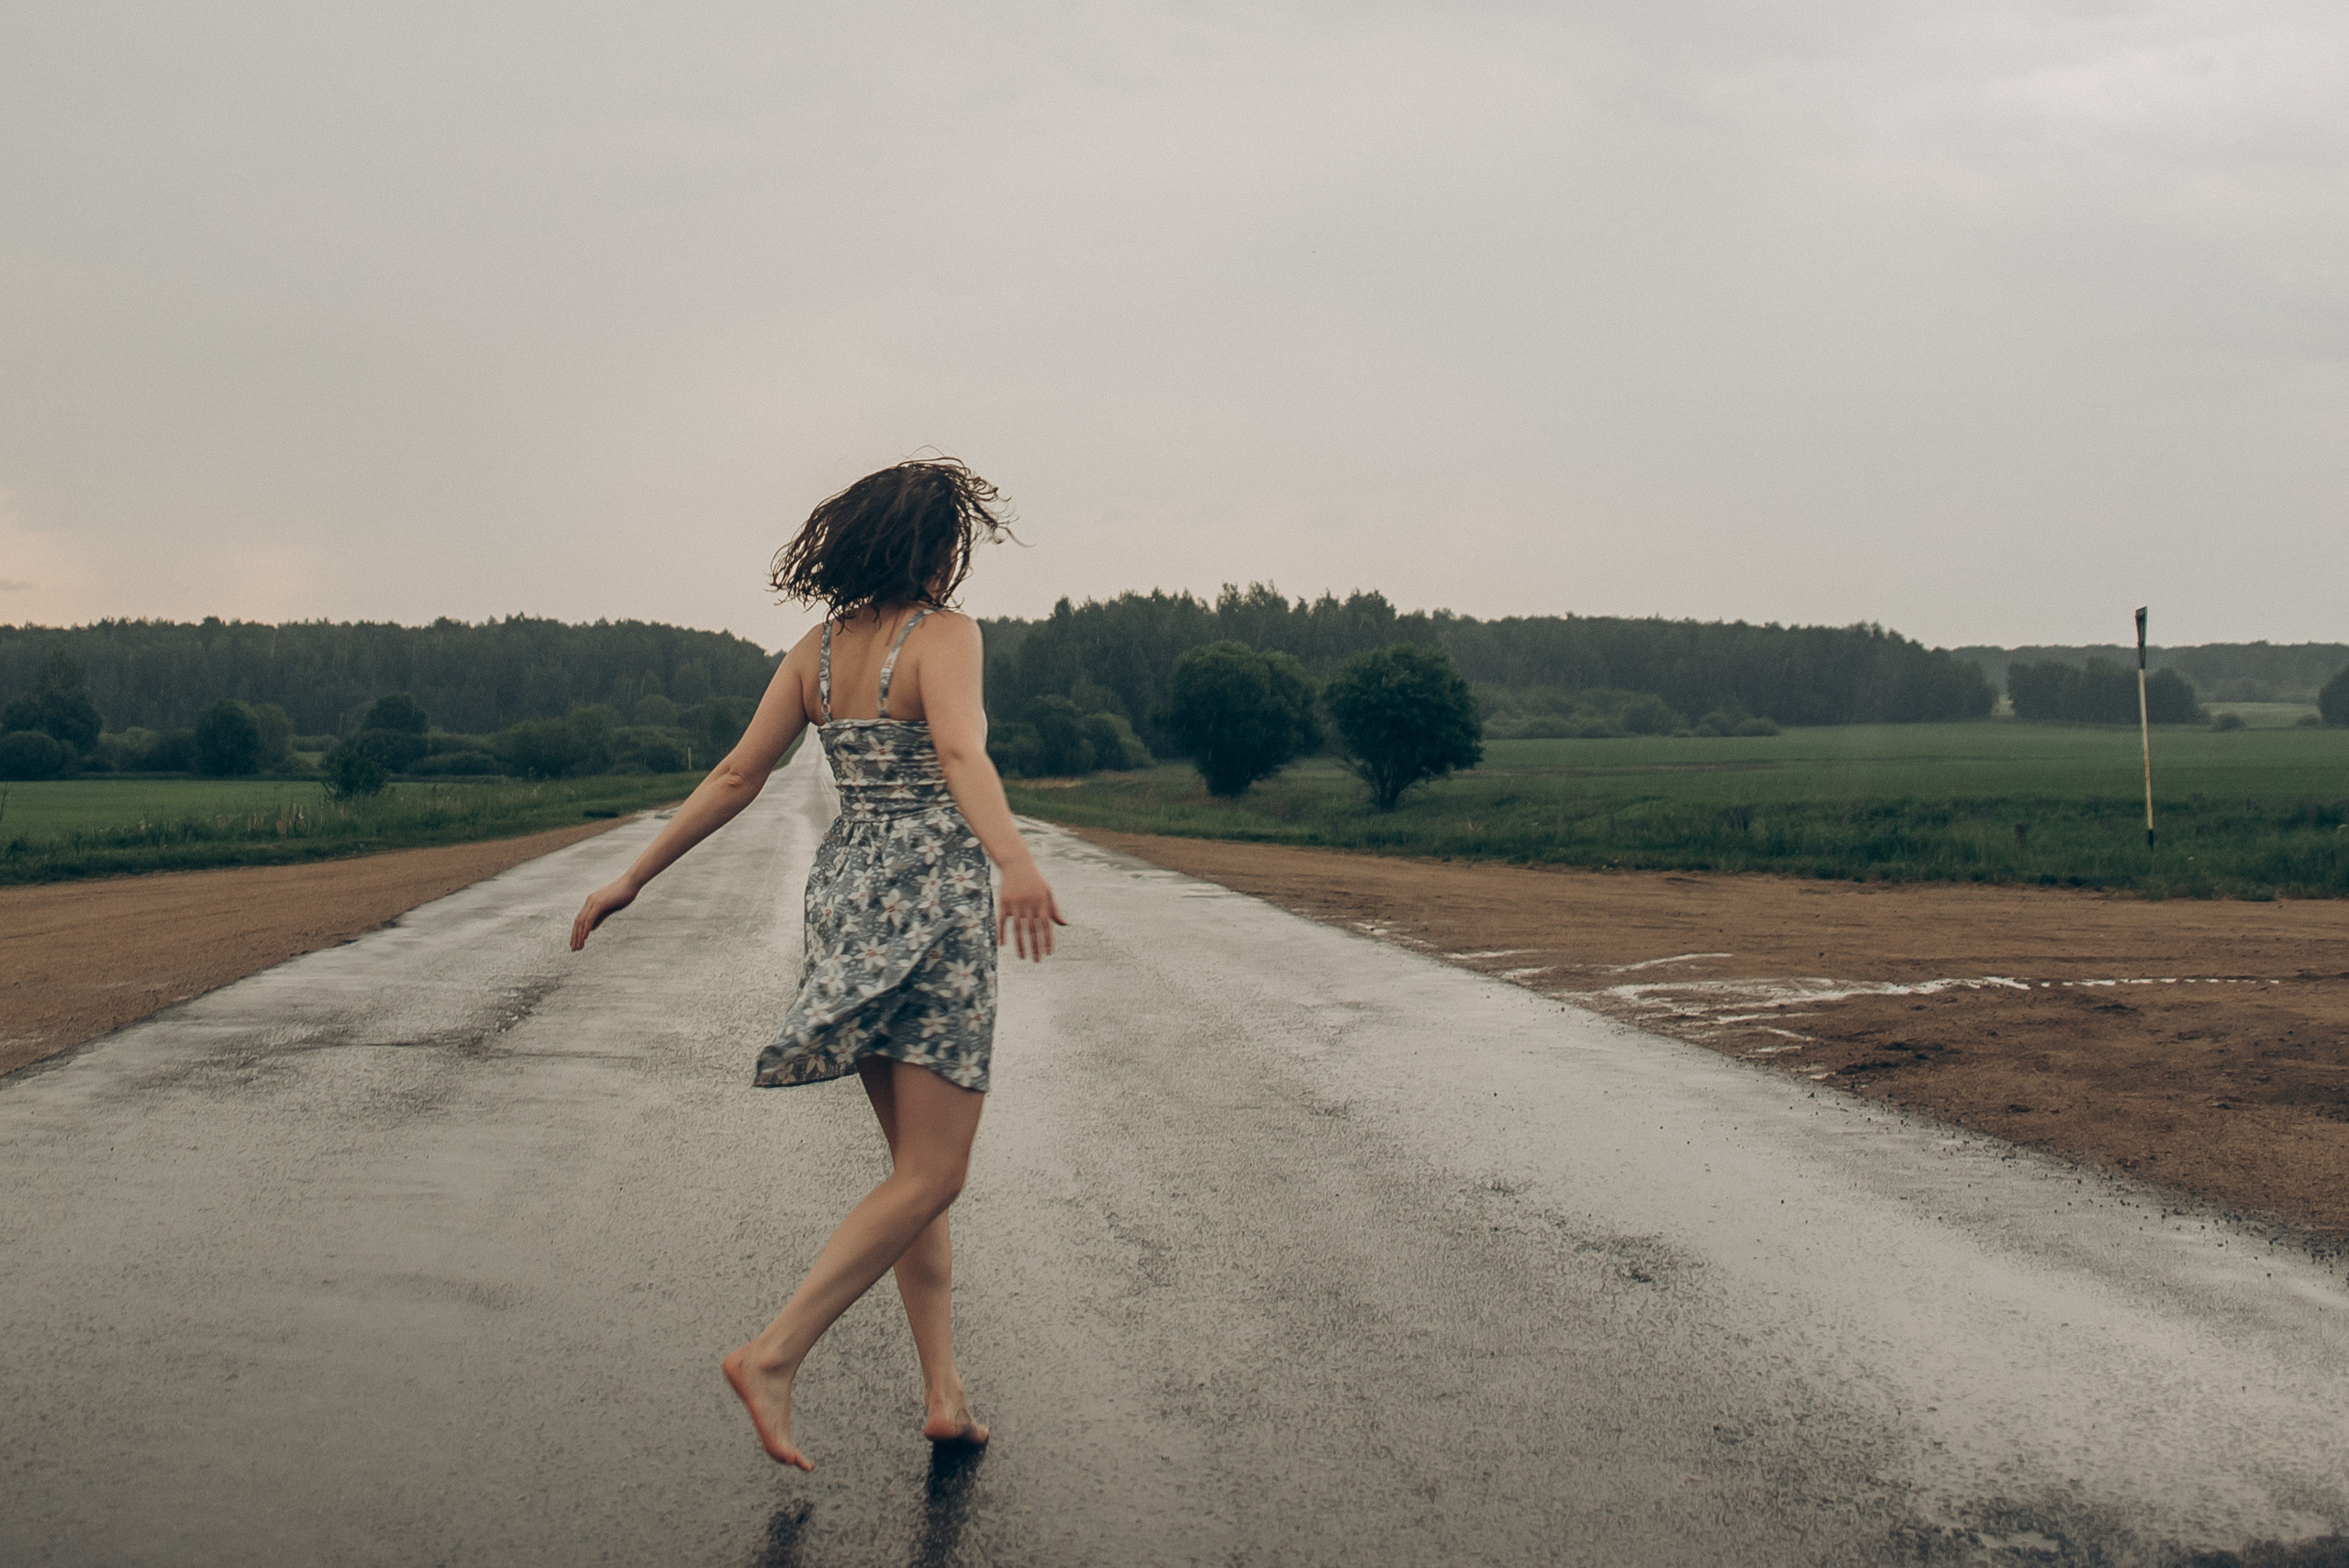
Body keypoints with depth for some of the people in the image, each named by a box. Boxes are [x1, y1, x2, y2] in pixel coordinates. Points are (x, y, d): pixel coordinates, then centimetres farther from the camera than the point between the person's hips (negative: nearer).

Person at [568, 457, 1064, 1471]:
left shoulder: (817, 651, 10)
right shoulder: (944, 636, -9)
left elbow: (734, 779, 7)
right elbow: (960, 754, -28)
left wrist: (632, 879, 13)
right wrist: (1015, 860, -44)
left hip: (846, 894, 8)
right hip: (931, 902, -7)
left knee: (919, 1165, 14)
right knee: (931, 1177, -3)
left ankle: (944, 1395, 13)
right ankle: (774, 1356, -11)